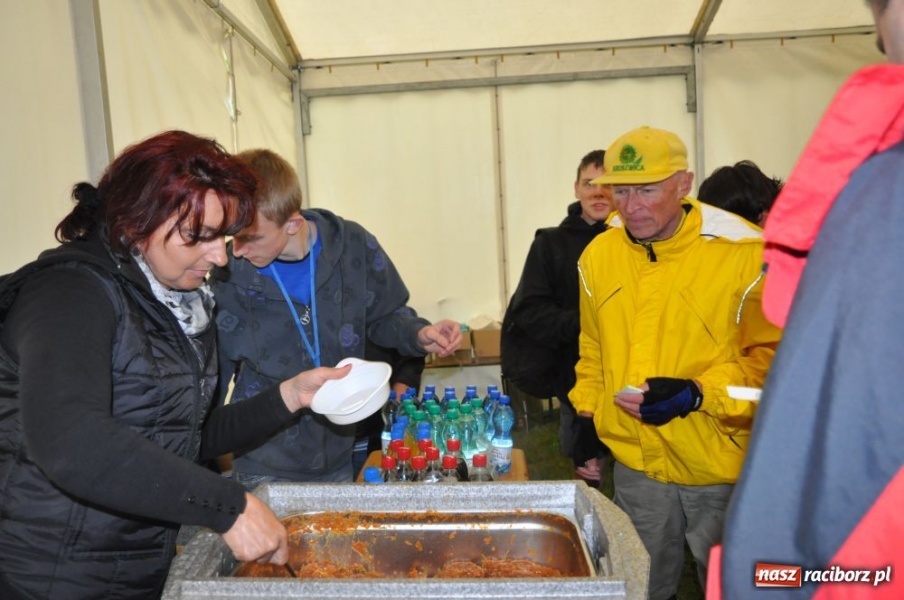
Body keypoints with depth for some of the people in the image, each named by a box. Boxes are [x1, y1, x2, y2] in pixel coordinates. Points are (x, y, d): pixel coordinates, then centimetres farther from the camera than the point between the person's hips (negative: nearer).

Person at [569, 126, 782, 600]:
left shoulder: (744, 253, -17)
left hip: (721, 464, -3)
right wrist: (587, 413, 12)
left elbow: (773, 355, -12)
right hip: (634, 460, 4)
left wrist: (698, 394, -24)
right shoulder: (598, 254, -2)